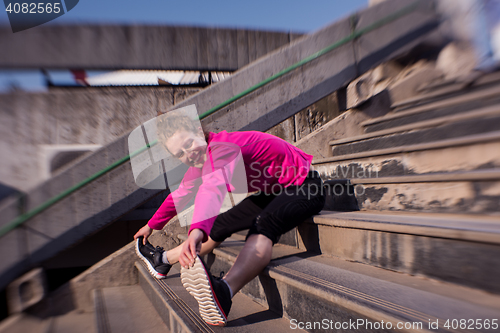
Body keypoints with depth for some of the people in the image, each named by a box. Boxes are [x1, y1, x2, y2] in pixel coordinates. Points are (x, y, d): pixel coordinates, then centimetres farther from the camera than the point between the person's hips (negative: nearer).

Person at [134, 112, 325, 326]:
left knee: (264, 224, -37)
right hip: (273, 192, 8)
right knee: (222, 224, 8)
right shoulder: (201, 162, 0)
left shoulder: (225, 146, -28)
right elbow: (180, 195, 13)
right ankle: (163, 260, 21)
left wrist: (197, 230, -63)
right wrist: (152, 225, 21)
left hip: (304, 186, -7)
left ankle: (223, 291, -57)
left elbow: (213, 188, -48)